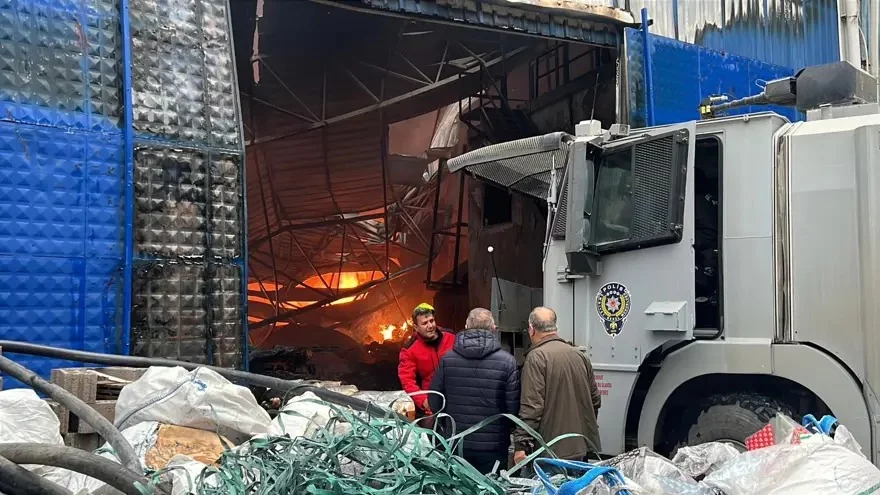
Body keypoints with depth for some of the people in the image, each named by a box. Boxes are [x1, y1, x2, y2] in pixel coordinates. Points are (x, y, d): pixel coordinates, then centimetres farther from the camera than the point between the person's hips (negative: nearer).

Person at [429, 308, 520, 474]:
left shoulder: (447, 359, -5)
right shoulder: (507, 361, -13)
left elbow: (435, 403, -1)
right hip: (493, 446, -2)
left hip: (457, 445, 2)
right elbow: (513, 407, -11)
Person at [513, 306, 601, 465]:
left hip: (553, 451, -7)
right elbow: (595, 400, 18)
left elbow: (531, 406, -17)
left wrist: (521, 445, -16)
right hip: (583, 448, 7)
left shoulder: (536, 357, -10)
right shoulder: (581, 356, 12)